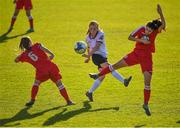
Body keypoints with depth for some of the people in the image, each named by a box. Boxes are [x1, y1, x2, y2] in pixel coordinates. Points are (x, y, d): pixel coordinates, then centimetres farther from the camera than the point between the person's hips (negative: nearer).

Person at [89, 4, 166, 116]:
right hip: (136, 54, 2)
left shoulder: (156, 31, -15)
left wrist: (161, 14, -50)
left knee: (148, 82, -5)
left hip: (147, 58, -1)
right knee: (116, 65, 8)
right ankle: (98, 75, 29)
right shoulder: (141, 29, -12)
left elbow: (163, 25, -34)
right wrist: (141, 40, -23)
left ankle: (146, 104, 8)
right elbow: (130, 37, -10)